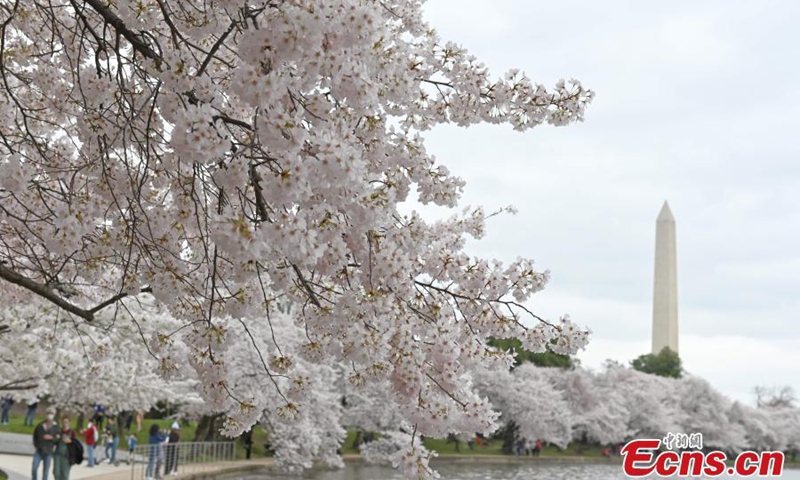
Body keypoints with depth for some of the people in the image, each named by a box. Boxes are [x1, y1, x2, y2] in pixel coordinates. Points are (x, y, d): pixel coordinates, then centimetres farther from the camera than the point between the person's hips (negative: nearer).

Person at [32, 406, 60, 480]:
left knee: (46, 471, 2)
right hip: (39, 451, 2)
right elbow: (35, 436, 21)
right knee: (34, 469, -8)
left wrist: (51, 438, -16)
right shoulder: (40, 426, 7)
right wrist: (36, 444, 8)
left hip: (48, 452, -2)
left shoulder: (56, 427, 2)